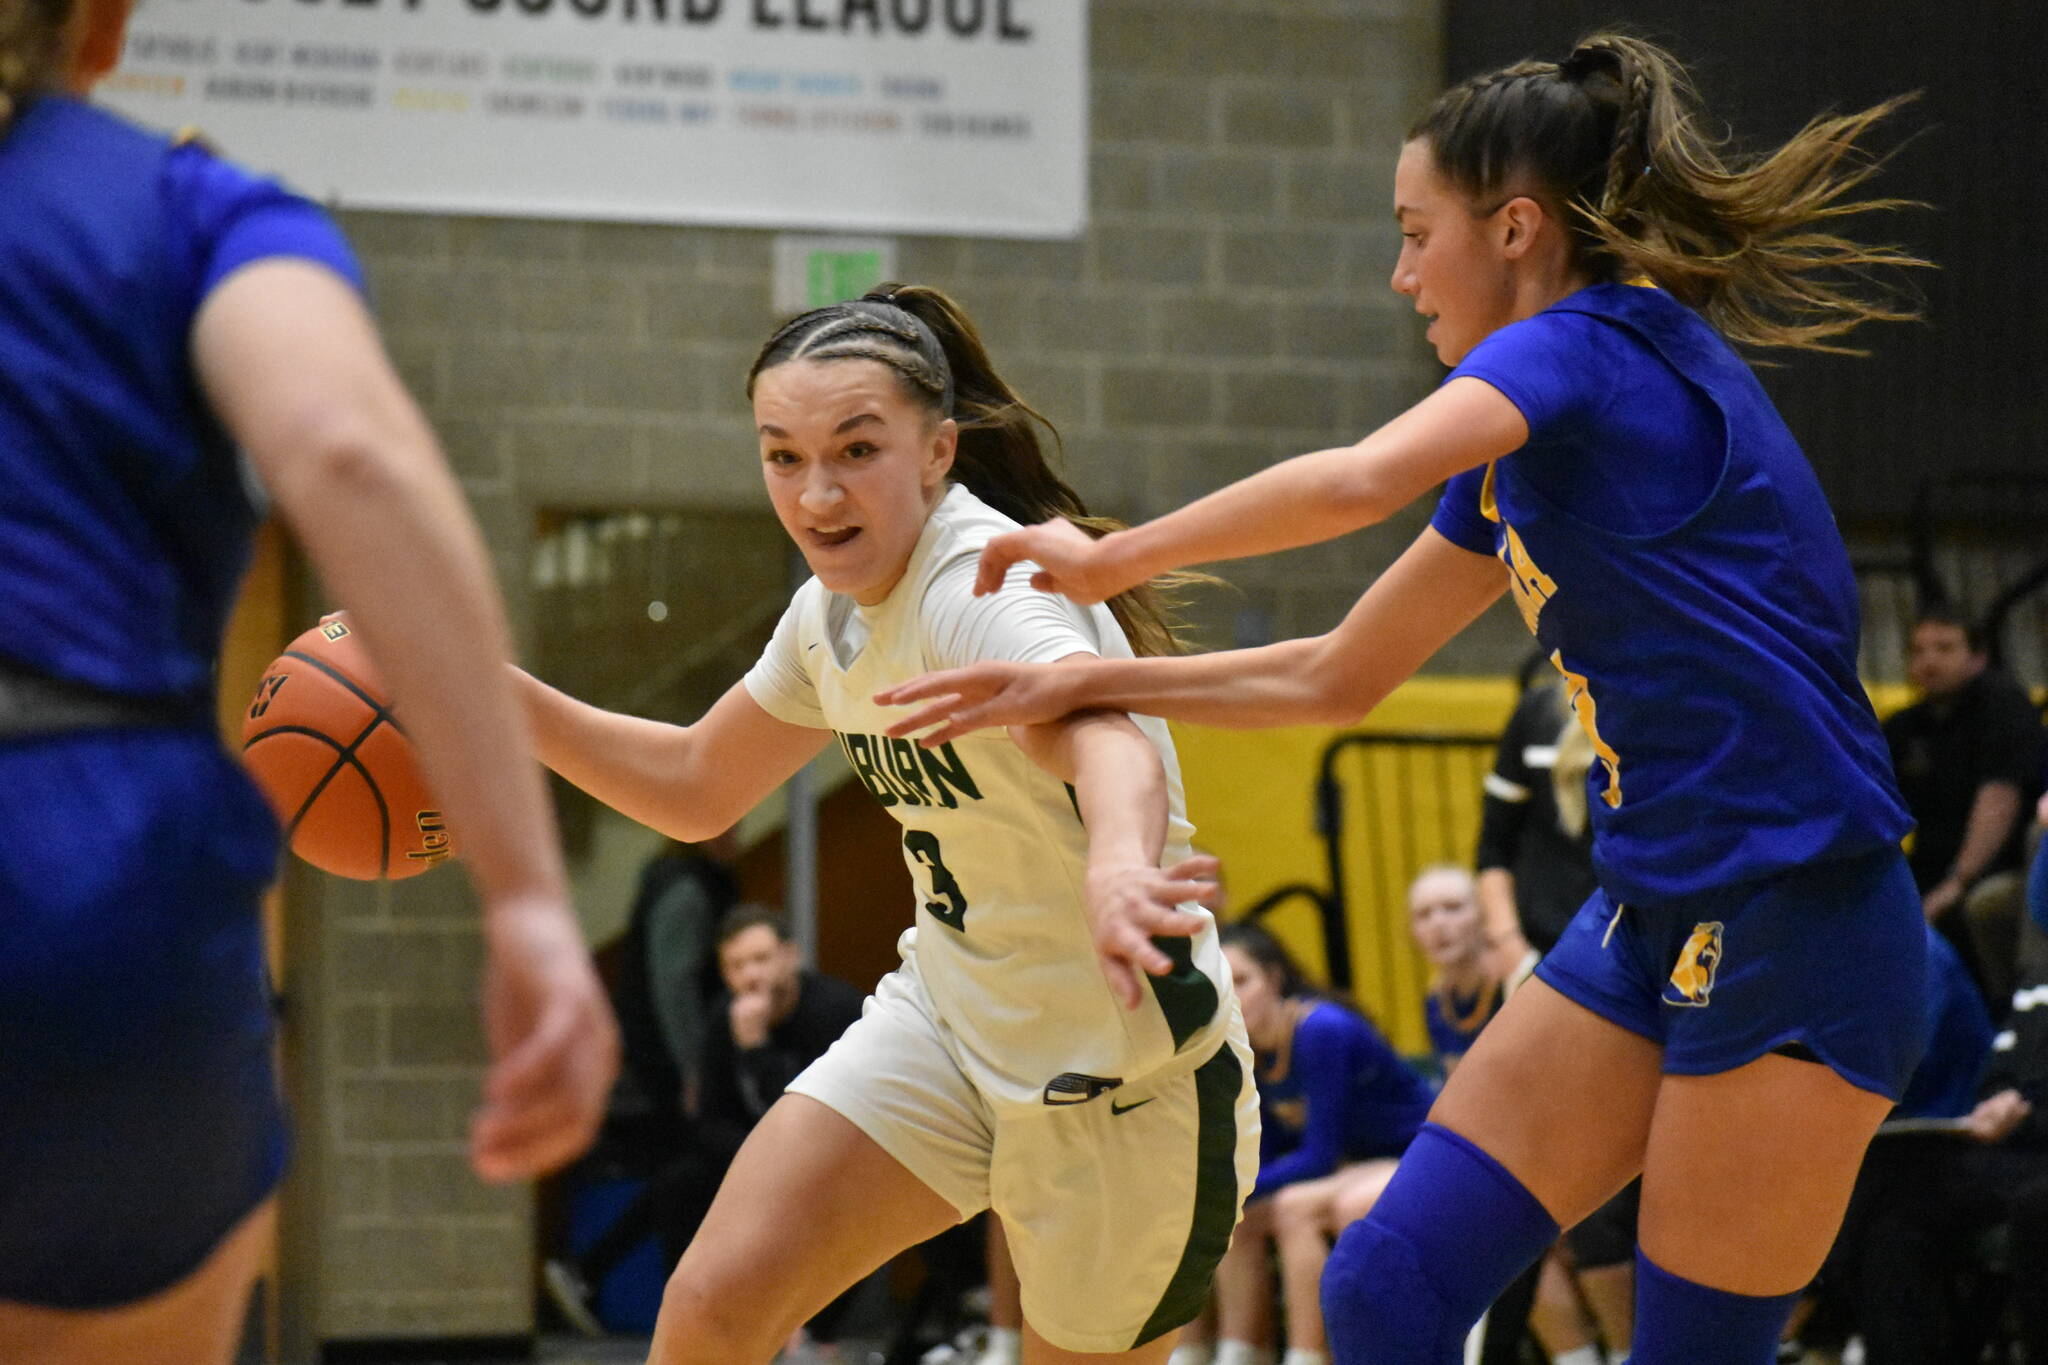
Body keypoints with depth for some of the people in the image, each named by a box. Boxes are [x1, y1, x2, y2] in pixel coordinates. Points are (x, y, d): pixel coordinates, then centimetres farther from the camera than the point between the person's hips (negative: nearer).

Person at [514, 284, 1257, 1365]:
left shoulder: (985, 587, -25)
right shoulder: (834, 609, 0)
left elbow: (1103, 739, -48)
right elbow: (695, 787, 17)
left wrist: (1115, 869, -71)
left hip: (1123, 1074, -7)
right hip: (949, 1022, 7)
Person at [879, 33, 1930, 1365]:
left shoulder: (1590, 350, -13)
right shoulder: (1533, 443, 16)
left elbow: (1361, 479, -32)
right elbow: (1336, 677, 23)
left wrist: (1108, 559, -19)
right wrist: (1077, 685, 18)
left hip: (1797, 931, -9)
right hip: (1652, 922, 9)